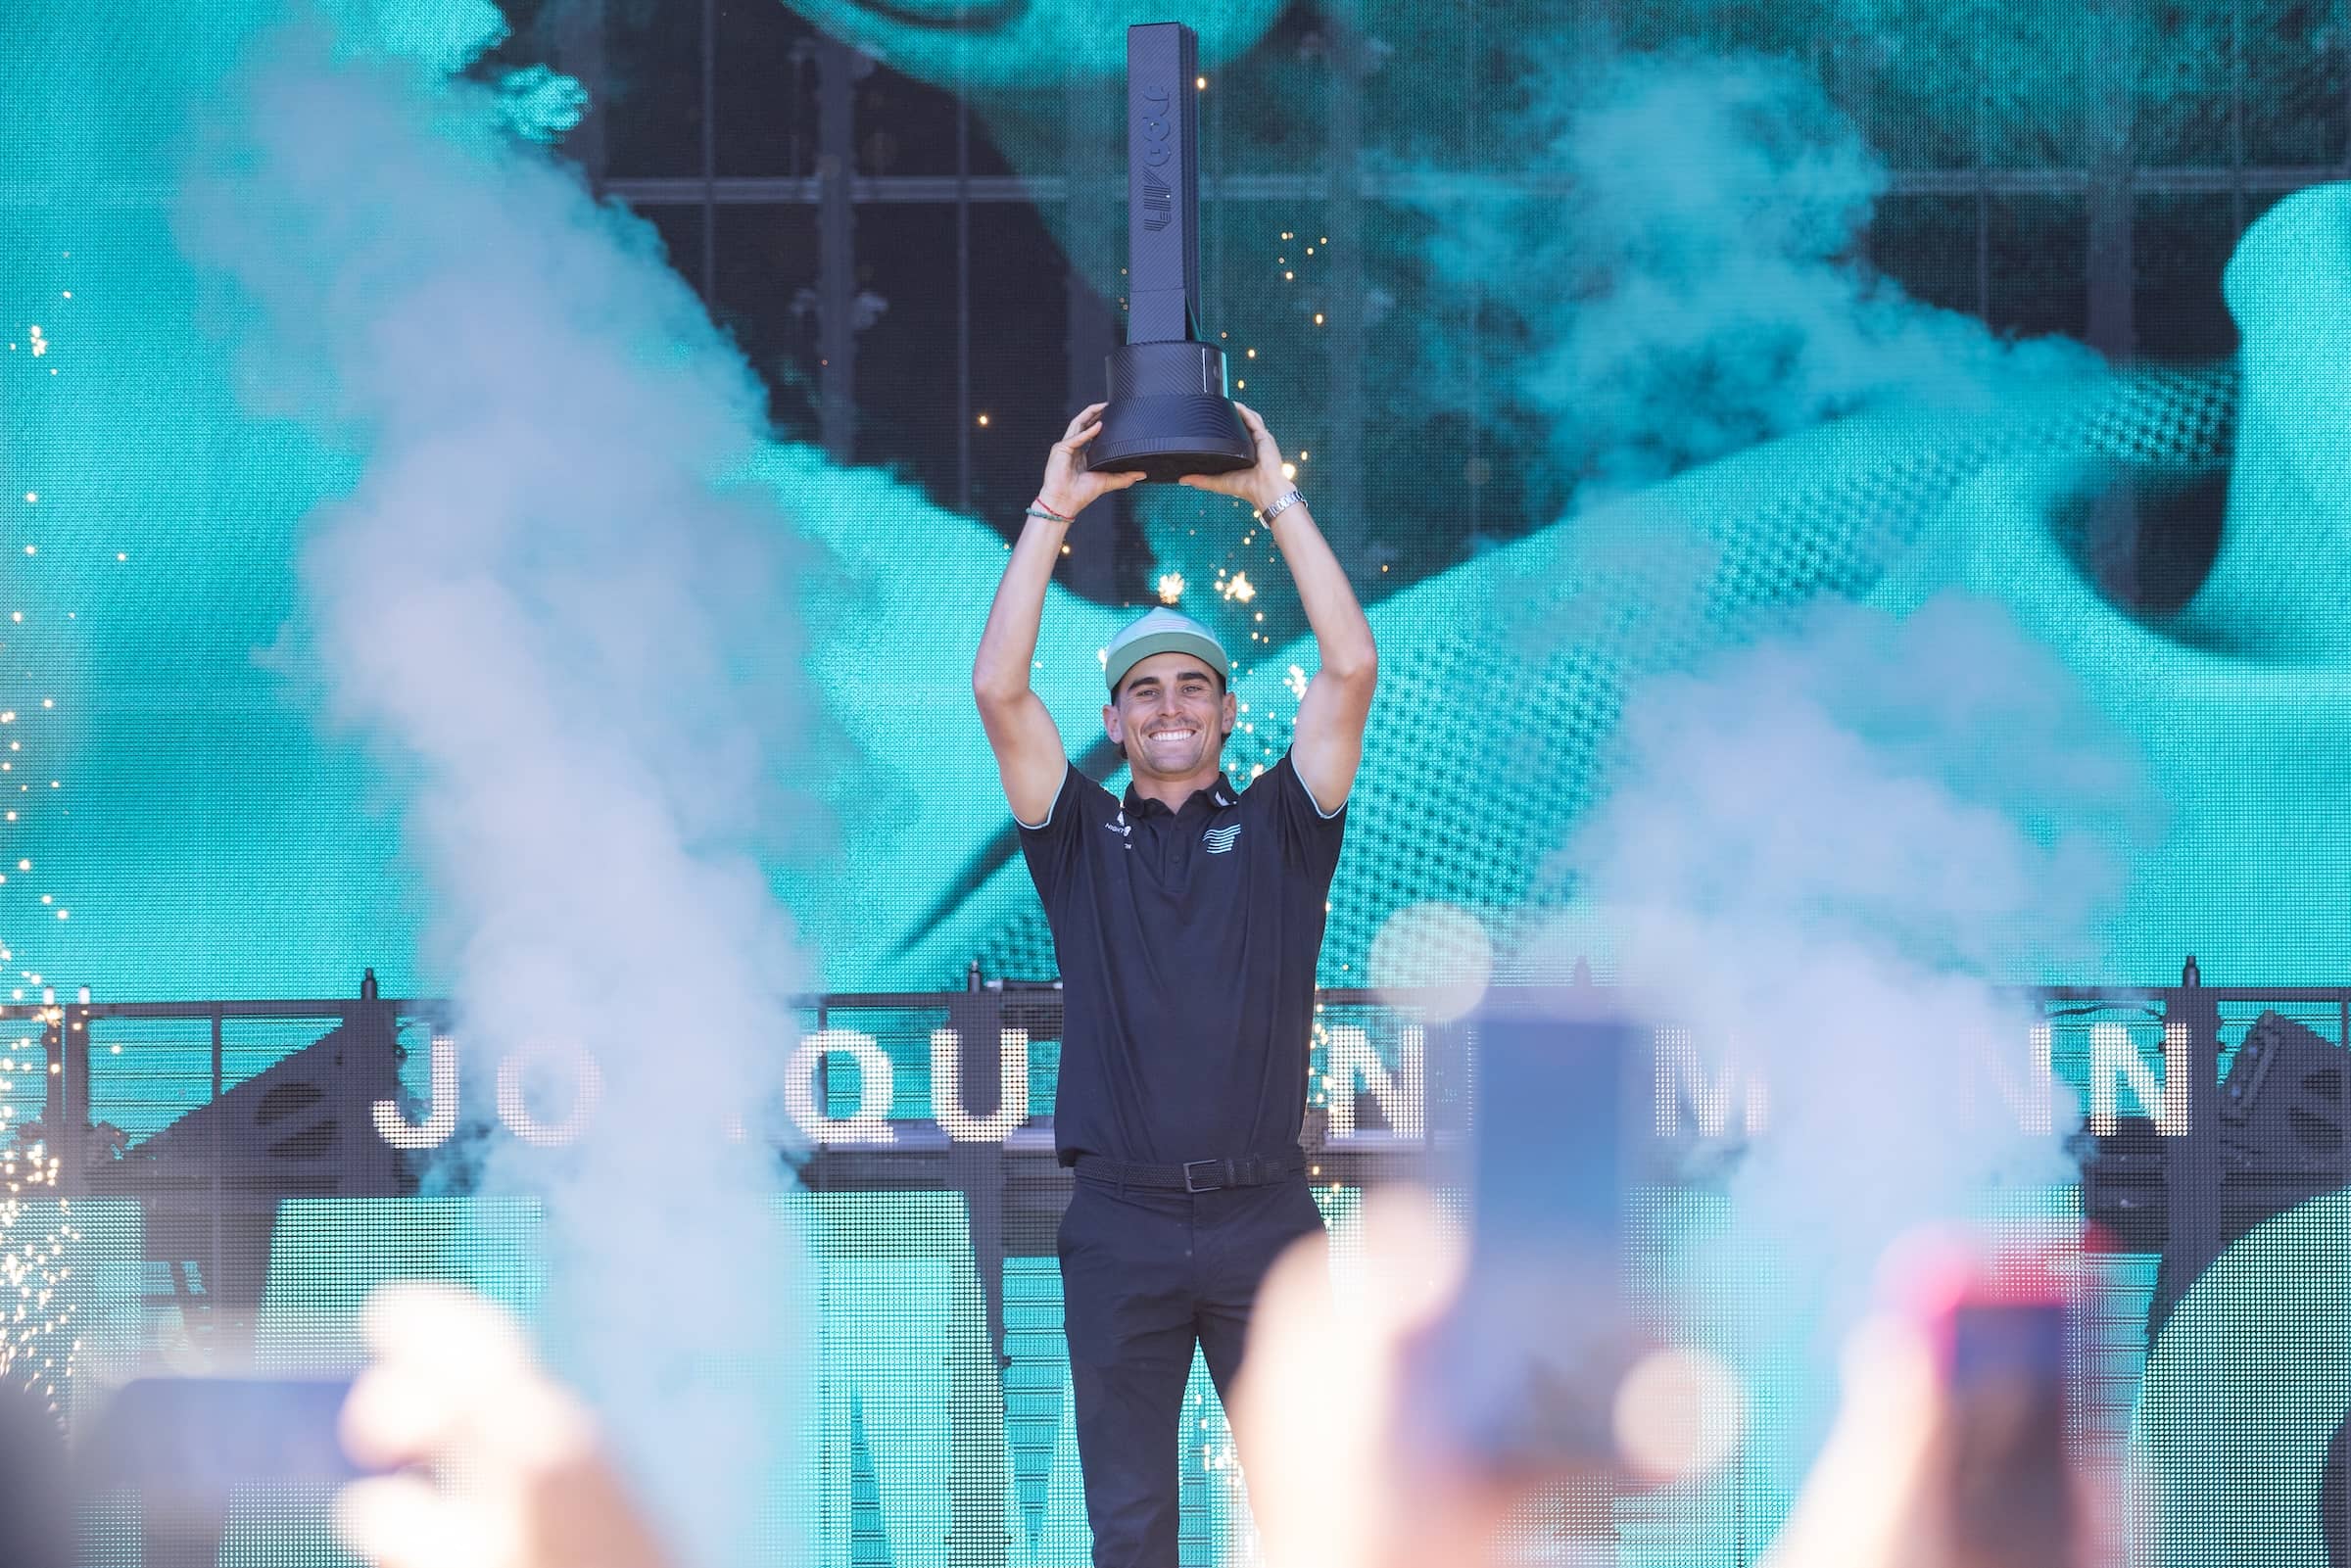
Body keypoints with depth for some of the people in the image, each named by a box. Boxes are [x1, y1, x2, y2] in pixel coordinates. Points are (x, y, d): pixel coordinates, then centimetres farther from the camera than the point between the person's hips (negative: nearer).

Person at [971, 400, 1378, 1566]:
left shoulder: (1276, 830, 9)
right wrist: (1051, 517, -2)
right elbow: (999, 691, 0)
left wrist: (1277, 503, -2)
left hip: (1264, 1214, 0)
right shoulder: (1083, 841, 11)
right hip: (1123, 1220, 0)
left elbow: (1350, 669, -1)